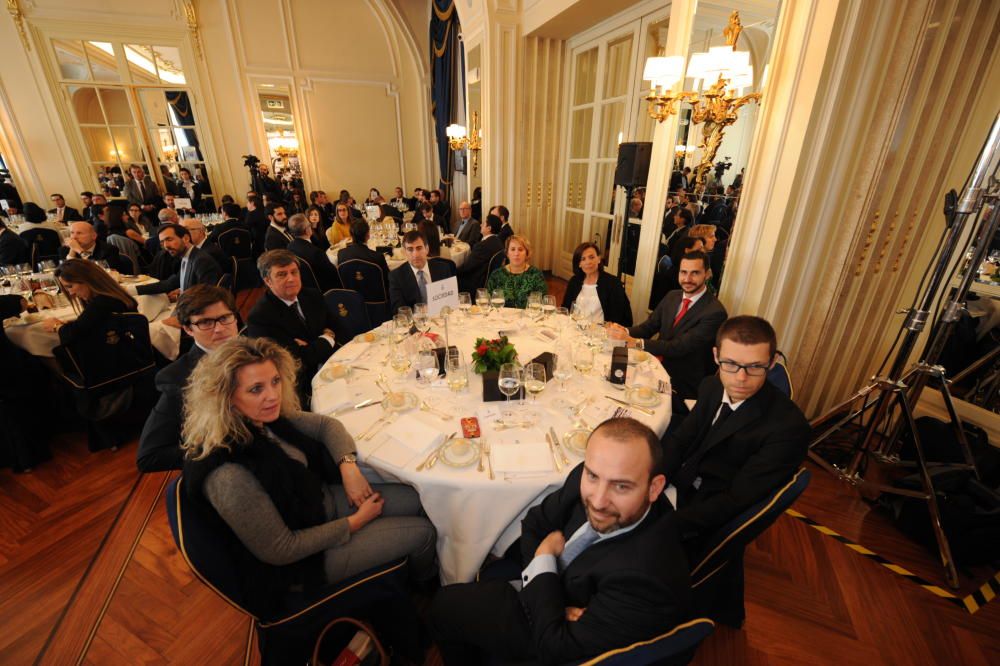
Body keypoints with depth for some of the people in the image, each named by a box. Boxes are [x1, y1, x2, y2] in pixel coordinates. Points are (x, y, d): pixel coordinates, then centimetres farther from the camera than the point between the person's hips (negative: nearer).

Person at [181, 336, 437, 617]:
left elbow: (325, 424, 2)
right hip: (298, 560, -6)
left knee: (418, 499, 5)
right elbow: (279, 551, -26)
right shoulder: (228, 477, -36)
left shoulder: (264, 418, -13)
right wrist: (355, 522, -16)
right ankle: (424, 591, 36)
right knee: (423, 533, -2)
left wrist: (349, 466, -15)